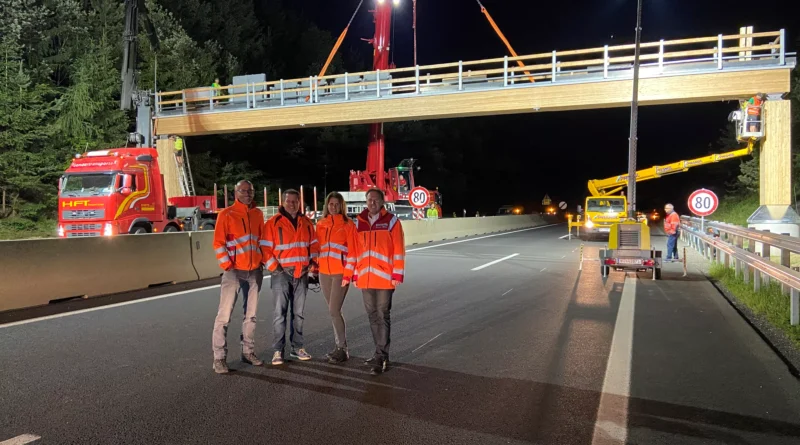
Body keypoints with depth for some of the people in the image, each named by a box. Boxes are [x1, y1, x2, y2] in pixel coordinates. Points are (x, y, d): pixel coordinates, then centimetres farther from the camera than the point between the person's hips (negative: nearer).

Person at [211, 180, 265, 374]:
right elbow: (218, 243, -8)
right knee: (224, 315, -6)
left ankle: (248, 351, 21)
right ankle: (219, 358, 0)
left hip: (255, 271, 5)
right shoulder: (226, 214, -5)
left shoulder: (257, 214, 9)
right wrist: (227, 266, -13)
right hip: (234, 271, -5)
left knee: (251, 314, 11)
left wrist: (262, 261, 9)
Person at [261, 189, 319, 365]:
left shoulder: (306, 222, 10)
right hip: (282, 273, -4)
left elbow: (314, 244, 16)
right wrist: (274, 268, -12)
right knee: (280, 312, -6)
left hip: (301, 273, 4)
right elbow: (265, 248, -7)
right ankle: (277, 350, 1)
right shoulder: (273, 223, -4)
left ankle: (297, 348, 20)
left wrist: (311, 262, 3)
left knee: (298, 313, 11)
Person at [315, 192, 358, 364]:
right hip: (324, 273, 5)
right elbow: (317, 247, 14)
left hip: (340, 273, -5)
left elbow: (352, 251, -7)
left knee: (334, 311, -10)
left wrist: (348, 273, -13)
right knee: (334, 311, 11)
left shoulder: (348, 224, -3)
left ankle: (342, 349, 2)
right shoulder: (321, 224, 11)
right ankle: (341, 346, 22)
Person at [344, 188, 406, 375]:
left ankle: (381, 357, 3)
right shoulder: (359, 222, 10)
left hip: (385, 278, -5)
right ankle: (381, 353, 24)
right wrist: (354, 274, 10)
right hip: (365, 279, 5)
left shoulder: (391, 221, -3)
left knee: (382, 316, -1)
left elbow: (398, 250, -6)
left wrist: (397, 275, -10)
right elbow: (354, 250, 12)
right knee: (373, 317, 12)